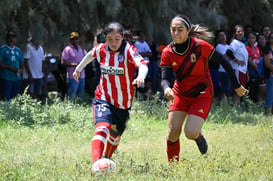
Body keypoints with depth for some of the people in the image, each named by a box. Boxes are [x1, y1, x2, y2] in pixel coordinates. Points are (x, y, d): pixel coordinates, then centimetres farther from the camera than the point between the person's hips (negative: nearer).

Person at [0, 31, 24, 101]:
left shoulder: (18, 50, 15)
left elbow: (22, 63, 21)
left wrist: (20, 70, -1)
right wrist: (11, 67, -17)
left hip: (17, 78, 6)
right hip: (6, 78, -6)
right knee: (6, 100, -11)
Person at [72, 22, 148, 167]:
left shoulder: (128, 50, -15)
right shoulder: (101, 49, -5)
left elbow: (142, 64, -33)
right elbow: (90, 55, 20)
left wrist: (141, 76, -54)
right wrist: (78, 68, 29)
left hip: (124, 103, 1)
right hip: (104, 99, -1)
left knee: (115, 136, 20)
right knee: (102, 128, -28)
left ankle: (106, 159, 49)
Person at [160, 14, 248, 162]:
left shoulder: (200, 46, -20)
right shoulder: (167, 53, -10)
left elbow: (224, 62, -10)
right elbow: (165, 78, -15)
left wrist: (237, 86, -3)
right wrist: (166, 89, -40)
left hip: (202, 95, -3)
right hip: (180, 93, 3)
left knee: (190, 133, -18)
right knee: (173, 132, -5)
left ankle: (198, 137, 20)